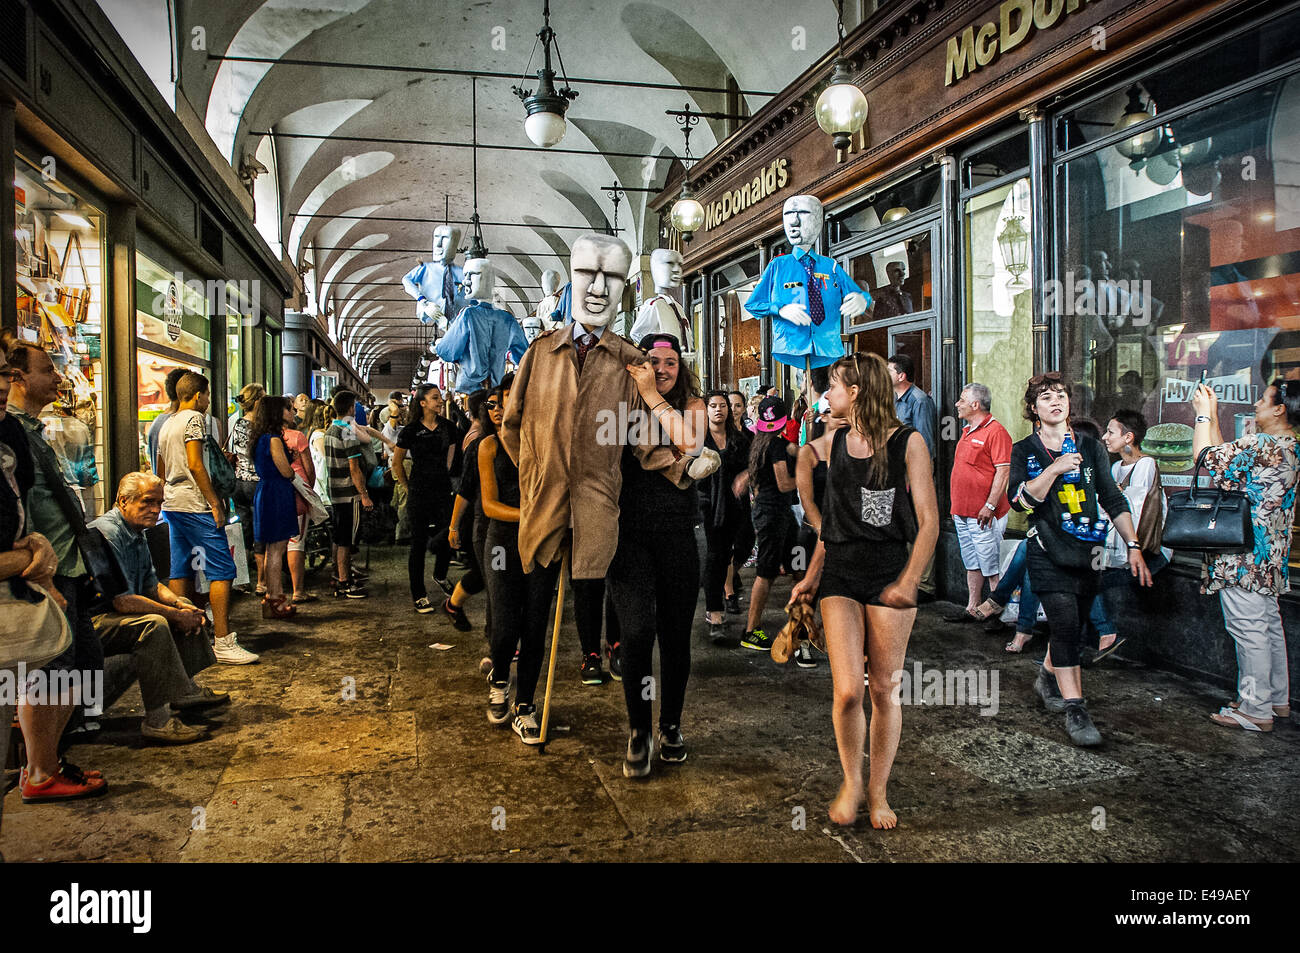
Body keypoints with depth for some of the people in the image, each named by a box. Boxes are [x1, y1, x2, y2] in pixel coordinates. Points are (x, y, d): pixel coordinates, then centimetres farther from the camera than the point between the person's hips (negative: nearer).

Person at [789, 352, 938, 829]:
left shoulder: (907, 443, -3)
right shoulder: (831, 442, 10)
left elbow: (928, 522, -5)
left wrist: (909, 582, -14)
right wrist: (812, 575, 14)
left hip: (890, 572, -2)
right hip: (840, 574, 3)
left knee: (884, 690, 4)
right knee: (848, 690, -8)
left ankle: (879, 791, 21)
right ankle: (851, 782, 15)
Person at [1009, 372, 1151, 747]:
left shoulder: (1090, 447, 9)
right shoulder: (1024, 451, 2)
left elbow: (1113, 499, 9)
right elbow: (1020, 499, -12)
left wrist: (1133, 546, 3)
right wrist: (1054, 469, -22)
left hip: (1087, 553, 4)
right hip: (1049, 554, -4)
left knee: (1072, 627, 13)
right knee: (1065, 626, -12)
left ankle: (1047, 677, 39)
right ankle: (1075, 710, -6)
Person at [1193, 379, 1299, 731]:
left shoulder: (1263, 445, -20)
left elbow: (1206, 456, -15)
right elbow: (1227, 455, 17)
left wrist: (1204, 414, -2)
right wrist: (1212, 414, 18)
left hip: (1244, 555, -10)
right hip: (1270, 554, 10)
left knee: (1248, 630, -3)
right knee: (1269, 626, 18)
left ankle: (1255, 709, 5)